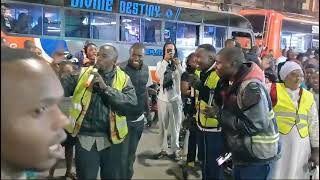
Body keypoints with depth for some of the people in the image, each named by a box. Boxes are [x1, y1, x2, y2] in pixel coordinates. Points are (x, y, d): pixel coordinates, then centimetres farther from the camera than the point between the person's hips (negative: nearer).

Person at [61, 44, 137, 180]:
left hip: (110, 138, 1)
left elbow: (131, 102, -15)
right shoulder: (82, 73, 2)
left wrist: (105, 87, -19)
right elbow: (63, 89, -7)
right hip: (85, 137, 0)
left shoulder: (124, 78, 0)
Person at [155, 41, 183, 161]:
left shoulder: (179, 64, 0)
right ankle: (163, 149, 22)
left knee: (175, 126, 6)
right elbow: (159, 75, -18)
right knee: (163, 126, 10)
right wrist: (165, 60, -19)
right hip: (163, 99, 1)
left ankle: (175, 150, 17)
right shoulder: (160, 64, 2)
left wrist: (178, 65, -25)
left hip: (175, 99, -1)